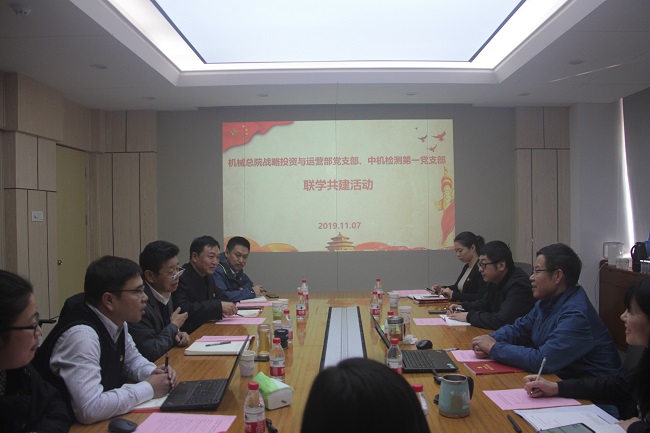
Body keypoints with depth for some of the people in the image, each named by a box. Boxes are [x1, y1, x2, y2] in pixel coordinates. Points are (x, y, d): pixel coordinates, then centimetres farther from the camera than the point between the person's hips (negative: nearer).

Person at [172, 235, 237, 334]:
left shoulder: (208, 277, 14)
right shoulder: (181, 278, -16)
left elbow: (221, 296, 24)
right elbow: (182, 310, -27)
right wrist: (218, 306, -27)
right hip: (188, 336, -9)